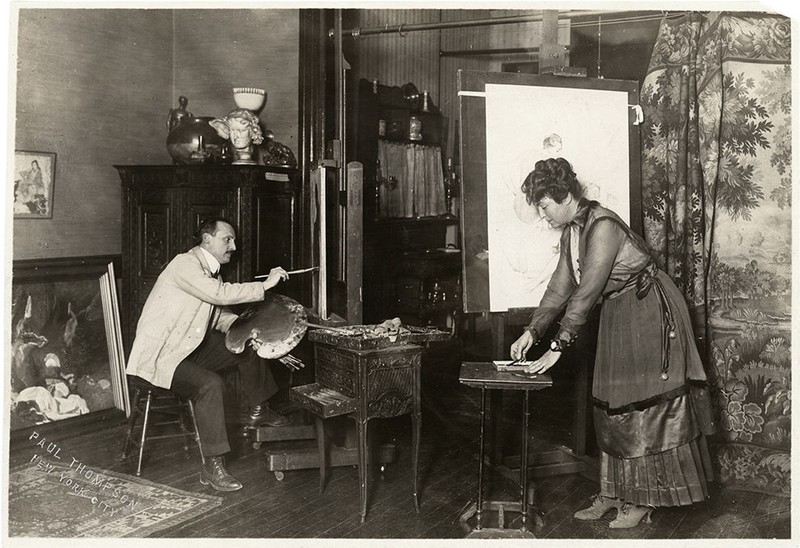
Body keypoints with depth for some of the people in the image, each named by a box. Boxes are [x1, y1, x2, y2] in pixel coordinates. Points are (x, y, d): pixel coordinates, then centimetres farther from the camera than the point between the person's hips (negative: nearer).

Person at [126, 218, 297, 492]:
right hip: (158, 356, -10)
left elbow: (223, 318, 16)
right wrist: (265, 285, -23)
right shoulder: (185, 264, -17)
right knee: (210, 384, -32)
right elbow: (221, 294, -30)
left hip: (188, 349, 10)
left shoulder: (208, 272, 13)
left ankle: (258, 411, 27)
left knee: (248, 345, 11)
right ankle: (213, 466, -24)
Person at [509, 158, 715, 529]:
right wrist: (532, 331, 2)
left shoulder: (602, 226, -24)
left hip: (649, 313, -9)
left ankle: (642, 498, 8)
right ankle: (614, 492, 18)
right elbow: (560, 288, 9)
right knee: (611, 406, 9)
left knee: (644, 406, -2)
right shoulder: (571, 232, 4)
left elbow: (586, 293, -27)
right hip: (617, 315, 9)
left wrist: (557, 347, -26)